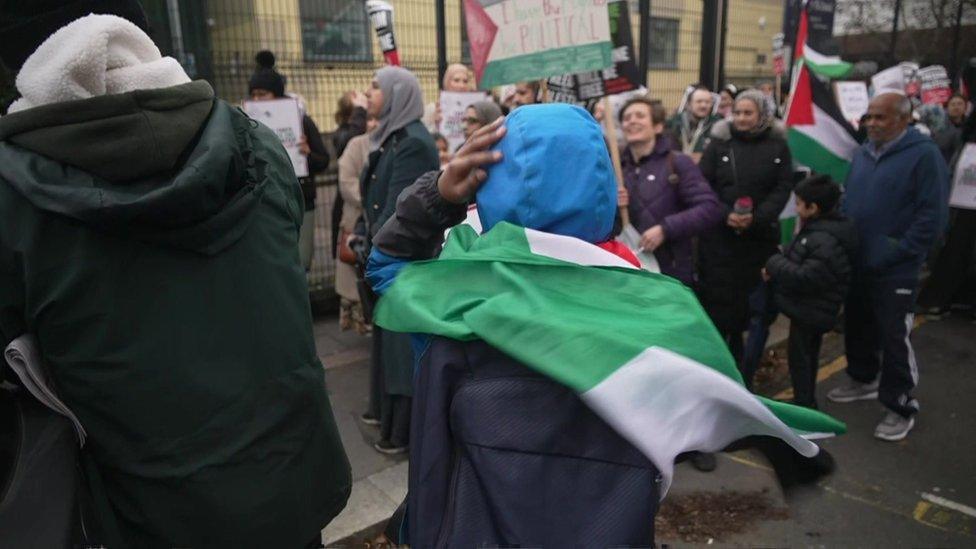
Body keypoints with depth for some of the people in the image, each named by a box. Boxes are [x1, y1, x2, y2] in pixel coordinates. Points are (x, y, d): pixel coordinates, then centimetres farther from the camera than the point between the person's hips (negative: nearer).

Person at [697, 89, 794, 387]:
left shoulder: (778, 146, 5)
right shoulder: (719, 144, 2)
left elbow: (783, 188, 1)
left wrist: (756, 218, -14)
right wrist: (725, 215, -16)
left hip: (761, 237, 1)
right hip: (719, 238, -1)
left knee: (756, 306, 3)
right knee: (719, 301, -1)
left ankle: (745, 375, 18)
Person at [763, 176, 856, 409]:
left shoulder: (826, 242, -28)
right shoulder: (818, 229, 7)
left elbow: (805, 277, -32)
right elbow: (796, 261, 14)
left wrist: (774, 264, -19)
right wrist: (776, 268, -3)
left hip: (810, 312, -10)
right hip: (808, 309, 10)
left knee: (800, 357, 2)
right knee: (806, 357, 22)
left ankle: (804, 405, 16)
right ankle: (806, 402, 37)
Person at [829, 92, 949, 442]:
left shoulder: (924, 154, -13)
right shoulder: (862, 153, 8)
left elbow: (932, 215, -17)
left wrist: (898, 253, -19)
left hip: (895, 271, -7)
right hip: (856, 264, 7)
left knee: (894, 338, 1)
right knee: (858, 327, 20)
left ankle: (900, 406, 15)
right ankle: (863, 380, 40)